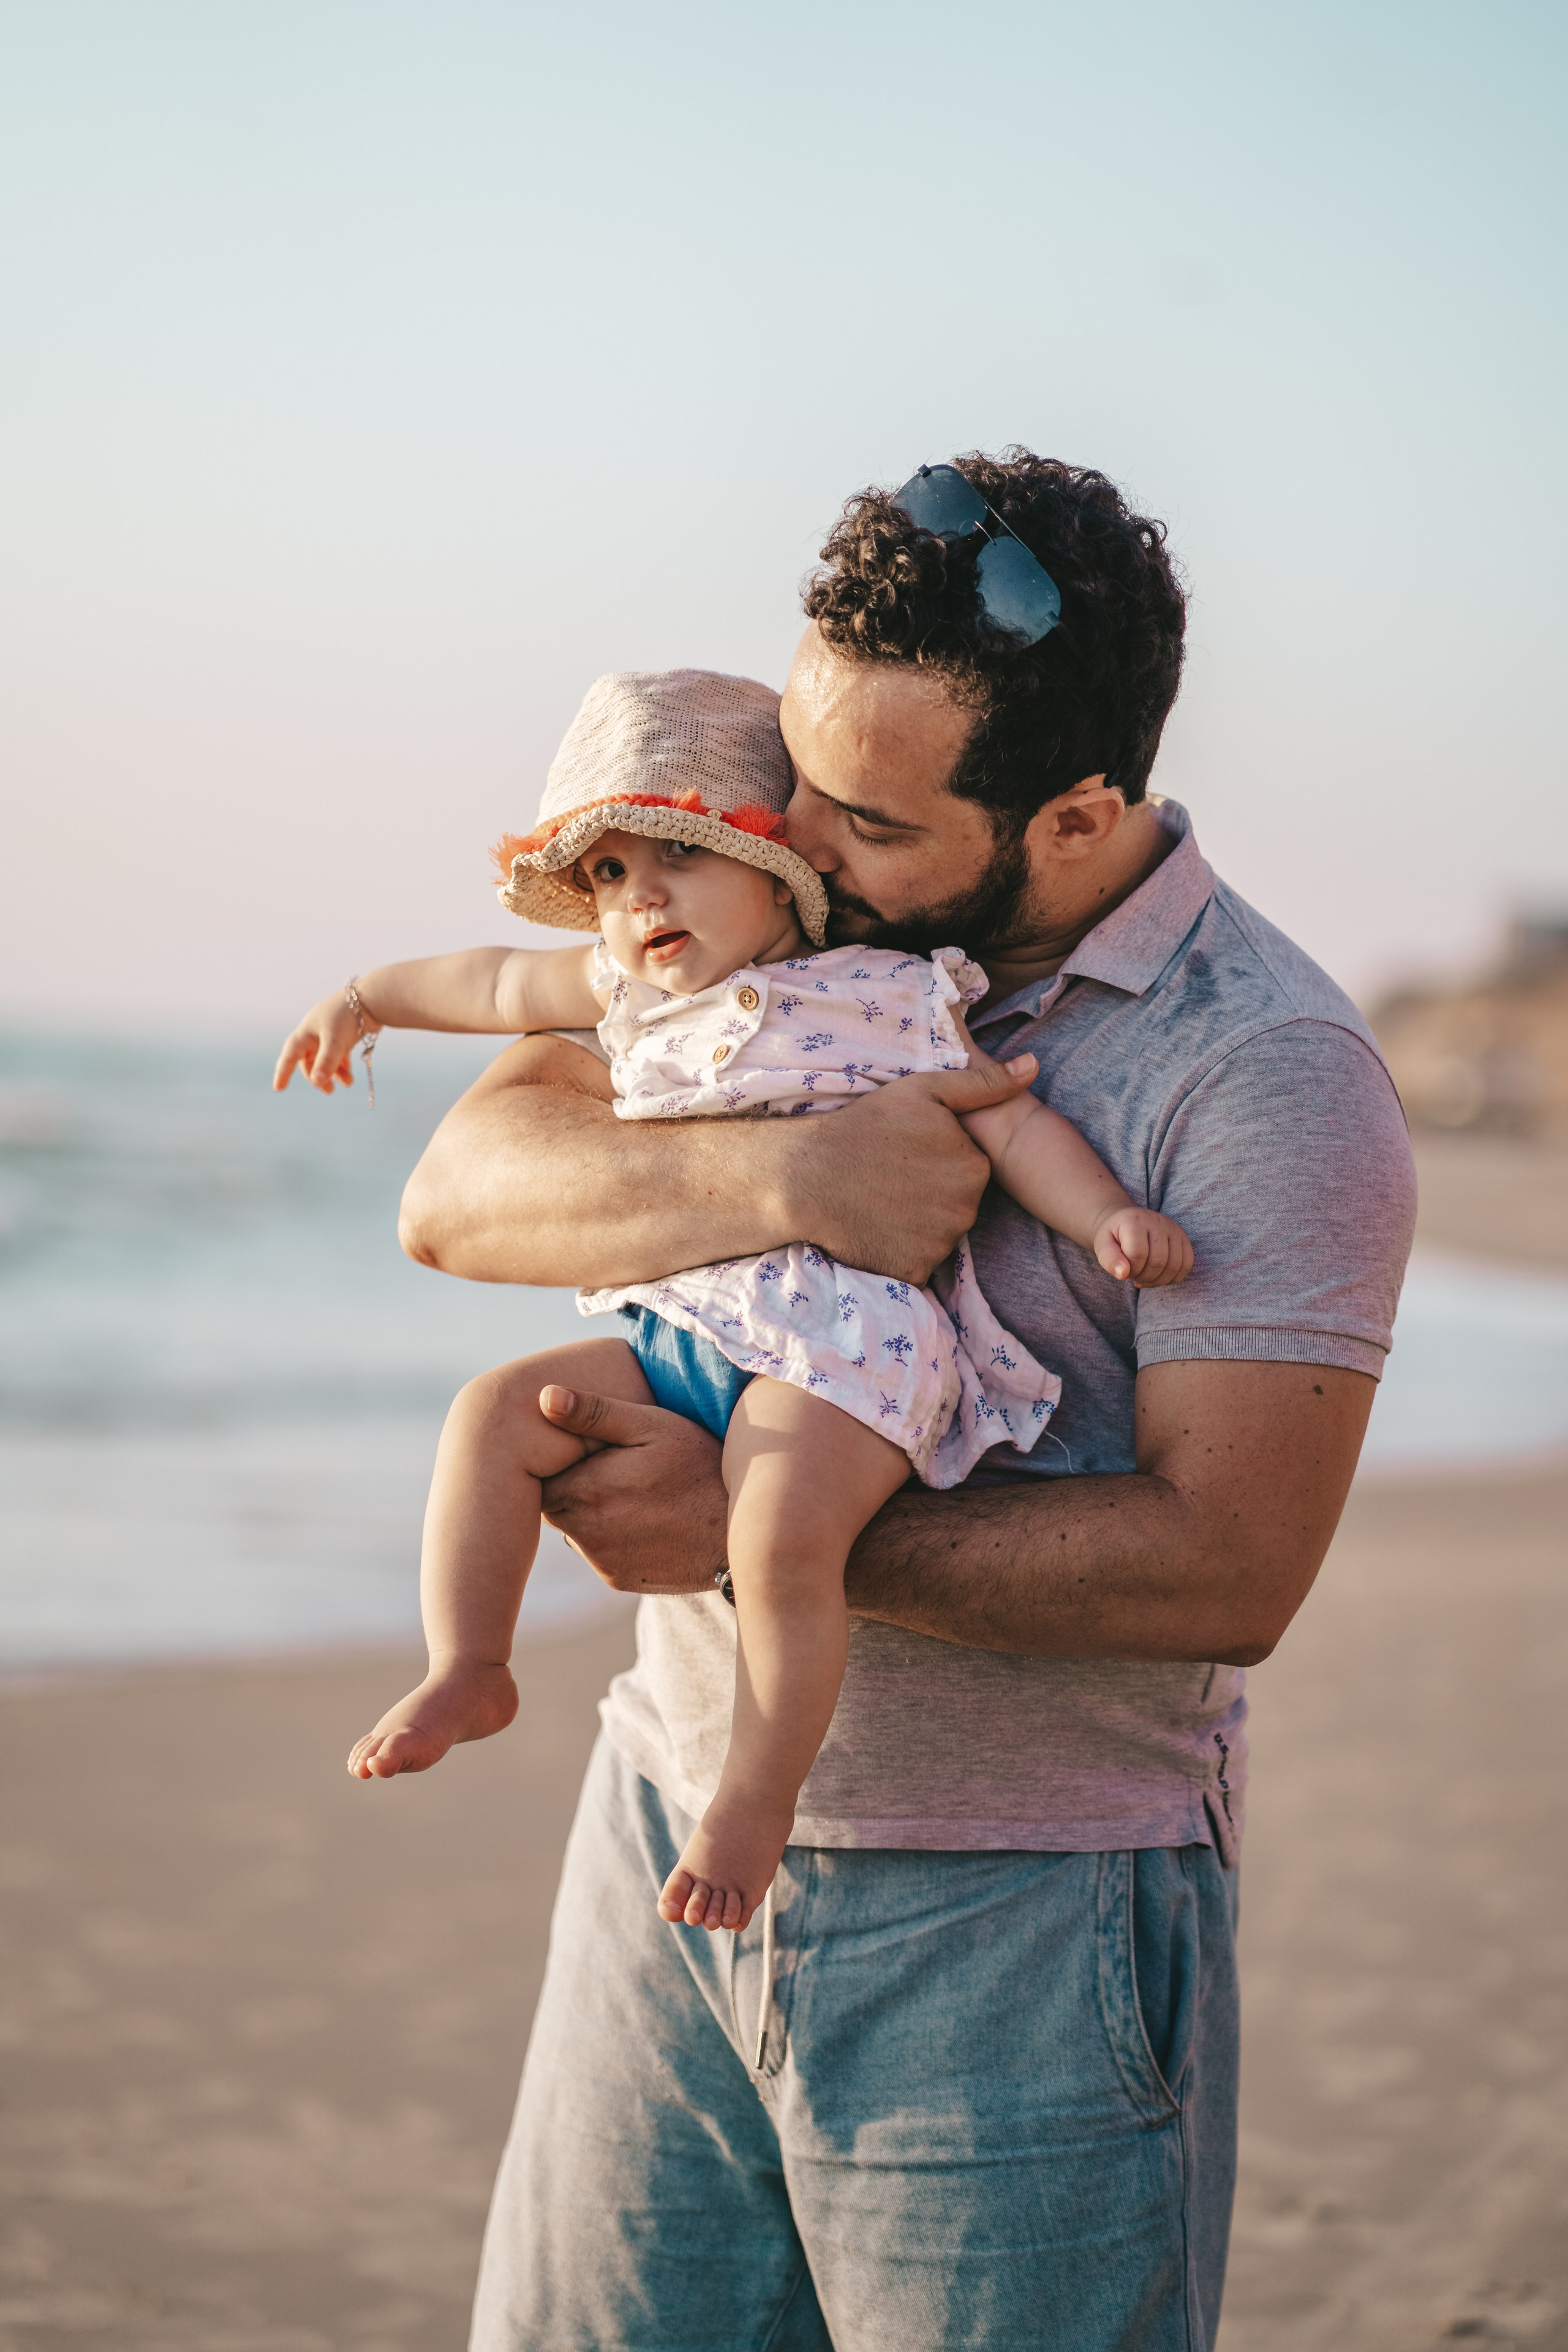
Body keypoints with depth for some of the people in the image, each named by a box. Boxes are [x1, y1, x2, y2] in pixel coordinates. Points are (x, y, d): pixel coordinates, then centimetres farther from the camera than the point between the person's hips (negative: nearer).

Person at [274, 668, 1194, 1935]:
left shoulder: (884, 996, 1)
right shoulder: (631, 992, 18)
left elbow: (1009, 1119, 0)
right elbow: (501, 982, 35)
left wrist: (1108, 1215, -15)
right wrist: (370, 997, 43)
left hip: (844, 1339, -6)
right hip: (680, 1330, 6)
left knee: (780, 1538, -29)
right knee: (494, 1413, -10)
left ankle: (756, 1799, -15)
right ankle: (468, 1671, 1)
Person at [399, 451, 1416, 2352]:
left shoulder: (1273, 1078, -13)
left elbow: (1225, 1566, -19)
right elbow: (459, 1194, -5)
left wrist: (758, 1530, -22)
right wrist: (782, 1177, -23)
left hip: (1018, 1924, -4)